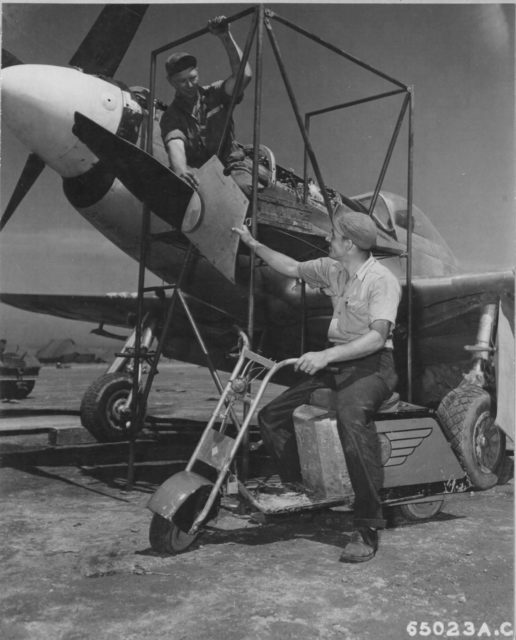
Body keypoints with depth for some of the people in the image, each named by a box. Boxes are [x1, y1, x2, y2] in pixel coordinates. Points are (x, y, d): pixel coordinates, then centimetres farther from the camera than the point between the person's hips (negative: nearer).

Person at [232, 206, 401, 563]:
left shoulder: (382, 280, -13)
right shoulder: (332, 270, 10)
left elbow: (377, 337, -23)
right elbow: (293, 269, 26)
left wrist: (326, 355, -31)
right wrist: (254, 244, 23)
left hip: (372, 366, -8)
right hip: (335, 363, 8)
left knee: (351, 416, -39)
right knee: (271, 417, -1)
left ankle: (368, 527, -31)